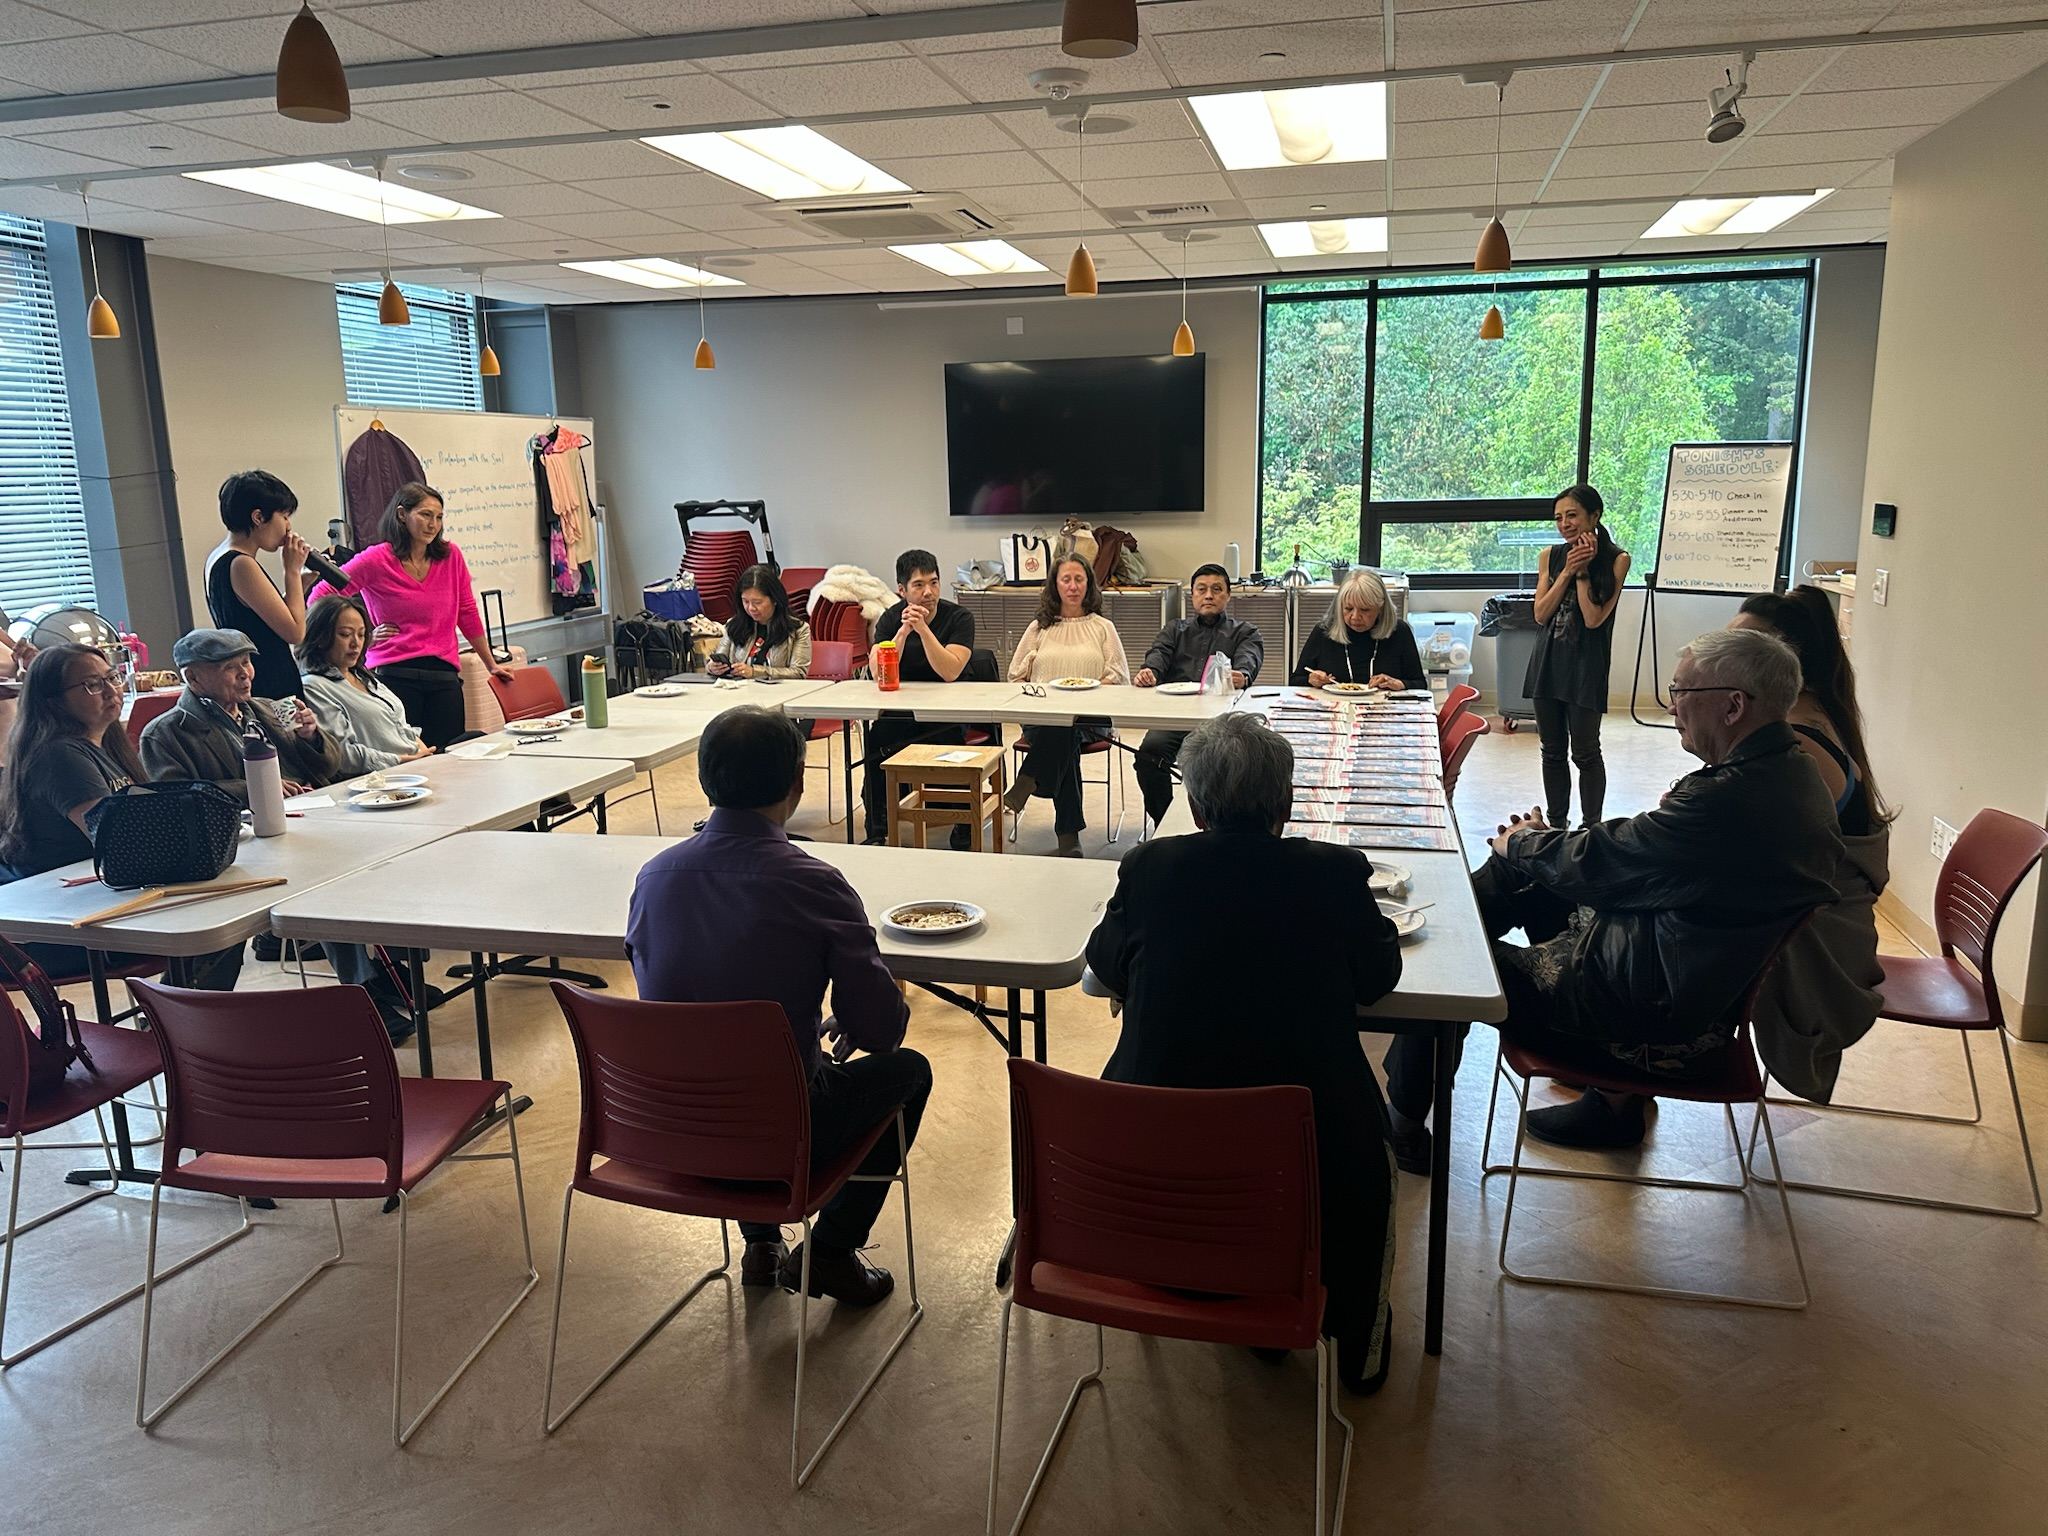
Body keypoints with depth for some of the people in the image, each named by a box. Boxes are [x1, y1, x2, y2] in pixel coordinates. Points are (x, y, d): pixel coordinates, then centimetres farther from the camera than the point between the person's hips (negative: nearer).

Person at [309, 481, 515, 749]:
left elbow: (468, 614, 18)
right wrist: (363, 635, -1)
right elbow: (320, 597, 4)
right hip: (395, 675, -3)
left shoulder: (451, 556, 9)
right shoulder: (377, 560, 0)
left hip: (444, 677, 3)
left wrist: (492, 665, 22)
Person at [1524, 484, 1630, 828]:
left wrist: (1583, 571, -11)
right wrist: (1567, 571, -8)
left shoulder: (1616, 559, -6)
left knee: (1585, 752, 1)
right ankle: (1556, 825, 21)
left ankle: (1591, 827, 12)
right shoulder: (1551, 556, 6)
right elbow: (1541, 615, -1)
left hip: (1586, 664, -4)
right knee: (1552, 751, 11)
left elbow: (1594, 618, -13)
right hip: (1548, 661, 5)